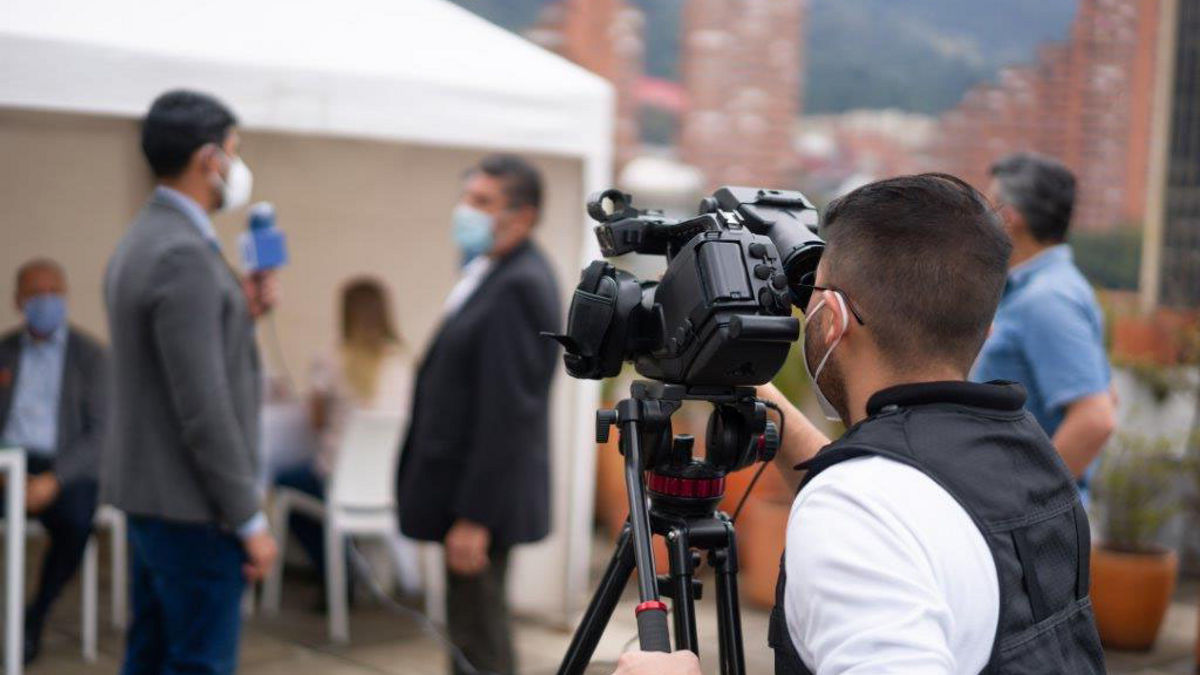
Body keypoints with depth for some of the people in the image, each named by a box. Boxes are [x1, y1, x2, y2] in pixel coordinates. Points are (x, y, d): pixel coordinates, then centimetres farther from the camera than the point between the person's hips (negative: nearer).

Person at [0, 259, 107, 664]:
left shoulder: (90, 355, 2)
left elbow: (101, 433, -6)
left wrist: (53, 479, -20)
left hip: (65, 467, -2)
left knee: (74, 522, -36)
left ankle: (36, 616, -11)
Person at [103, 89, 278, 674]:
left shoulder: (142, 241, 10)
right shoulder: (184, 254, -21)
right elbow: (203, 409, -23)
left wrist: (241, 314, 5)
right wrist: (249, 518, -17)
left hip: (149, 495, 10)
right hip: (192, 506, -10)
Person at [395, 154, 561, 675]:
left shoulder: (519, 287, -18)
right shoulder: (490, 271, 12)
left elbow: (508, 412, -22)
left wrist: (475, 516, -22)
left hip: (481, 497, -10)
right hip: (463, 484, 10)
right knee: (472, 627, 17)